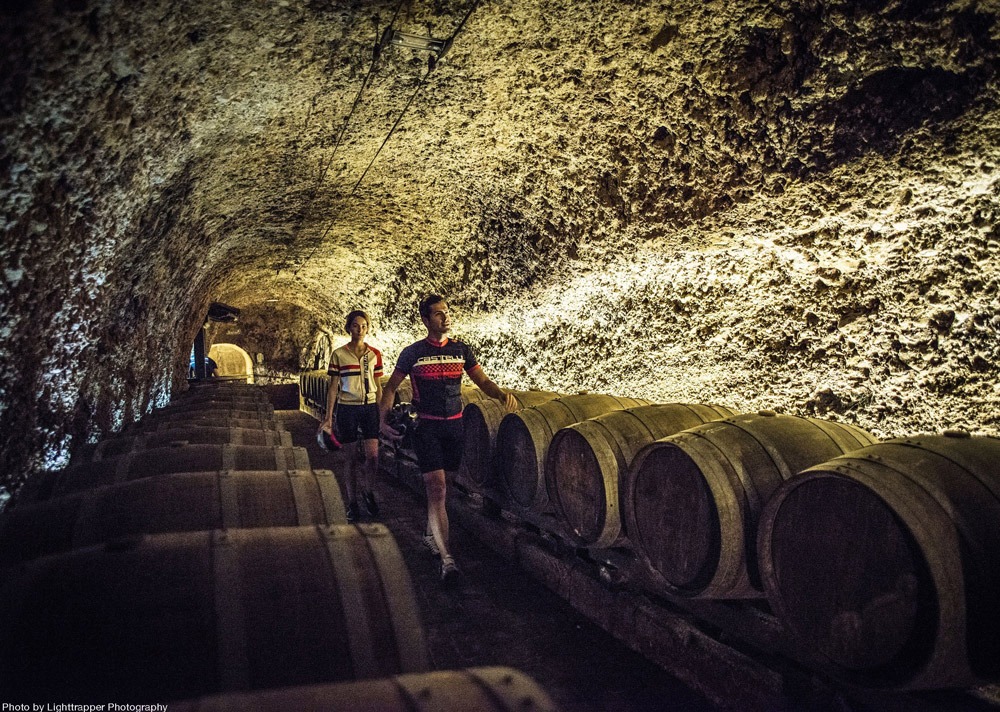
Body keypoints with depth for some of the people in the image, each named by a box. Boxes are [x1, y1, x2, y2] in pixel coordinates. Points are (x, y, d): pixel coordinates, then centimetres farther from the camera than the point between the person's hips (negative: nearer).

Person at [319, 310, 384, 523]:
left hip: (370, 407, 2)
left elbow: (378, 387, 10)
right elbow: (333, 388, 2)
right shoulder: (339, 355, -1)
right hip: (346, 409, -1)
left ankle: (368, 491, 20)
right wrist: (328, 417, -1)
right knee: (352, 459, 3)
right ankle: (352, 503, 18)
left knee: (372, 456, -8)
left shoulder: (375, 354, 5)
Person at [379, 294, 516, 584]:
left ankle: (430, 533, 39)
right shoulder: (412, 353, -3)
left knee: (438, 485, 15)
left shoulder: (461, 350, 5)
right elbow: (390, 387, 4)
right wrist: (383, 419, -8)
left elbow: (482, 380, 3)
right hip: (426, 427, -3)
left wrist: (502, 395, -17)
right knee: (436, 488, -11)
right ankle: (446, 558, -9)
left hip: (454, 425, 4)